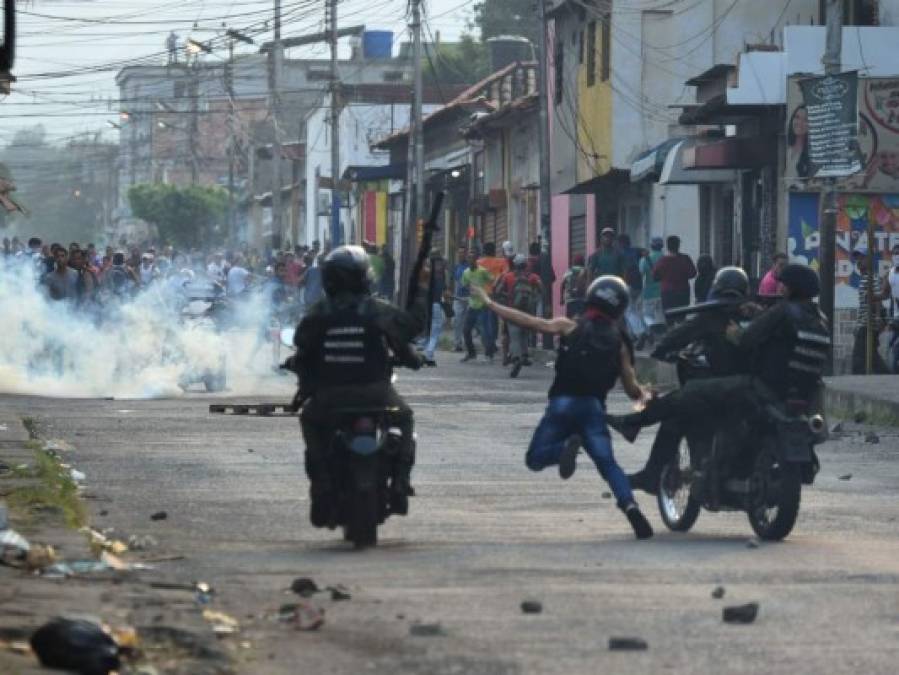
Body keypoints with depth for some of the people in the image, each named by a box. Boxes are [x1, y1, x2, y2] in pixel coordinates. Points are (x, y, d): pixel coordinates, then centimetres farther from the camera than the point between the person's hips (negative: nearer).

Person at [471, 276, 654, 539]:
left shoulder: (570, 327, 6)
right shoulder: (619, 342, 11)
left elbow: (529, 322, 0)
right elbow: (632, 389, 10)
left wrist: (489, 303, 7)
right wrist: (643, 393, 35)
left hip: (563, 402, -2)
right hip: (594, 407, 2)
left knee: (535, 459, 8)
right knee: (607, 463, 2)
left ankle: (566, 446, -25)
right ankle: (630, 506, -23)